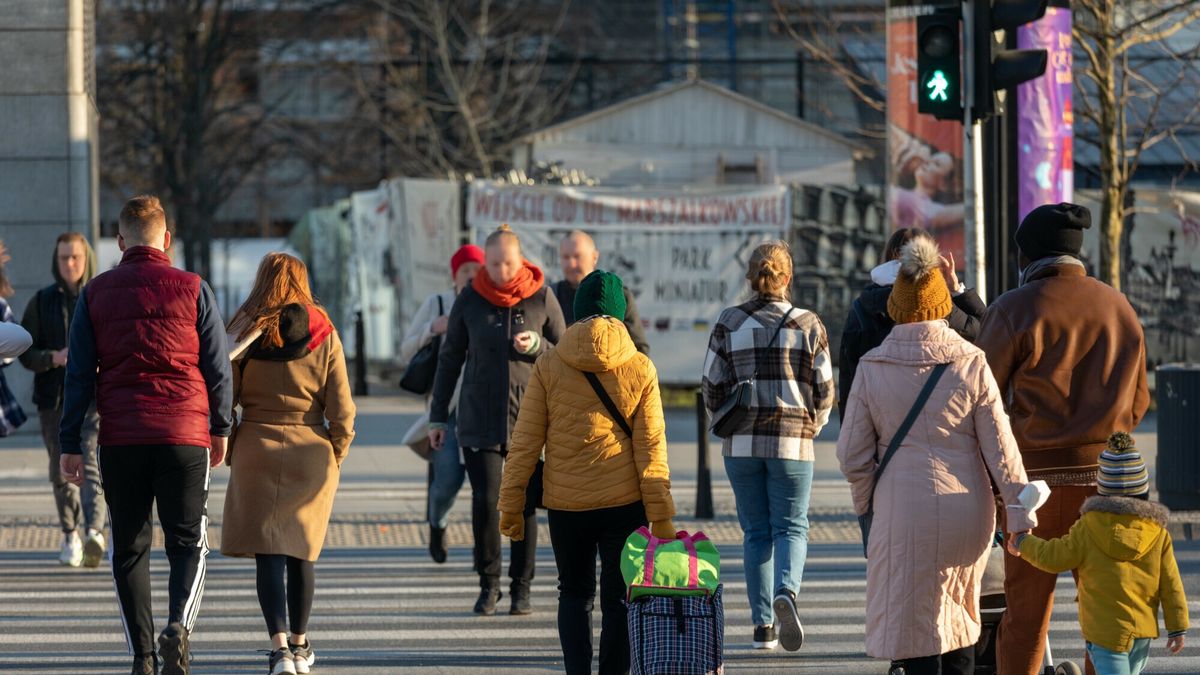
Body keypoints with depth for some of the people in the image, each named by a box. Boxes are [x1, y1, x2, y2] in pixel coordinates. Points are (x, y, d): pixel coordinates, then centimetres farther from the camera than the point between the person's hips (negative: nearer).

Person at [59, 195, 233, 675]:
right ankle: (178, 627, -19)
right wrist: (221, 429, 16)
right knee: (188, 542, 6)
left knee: (129, 549, 10)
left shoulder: (95, 294, 6)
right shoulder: (192, 289, 2)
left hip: (120, 438, 1)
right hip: (184, 434, -1)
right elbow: (218, 367, 3)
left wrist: (71, 443, 6)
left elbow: (79, 374, 4)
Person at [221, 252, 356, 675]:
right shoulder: (323, 335, -1)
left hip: (255, 449, -1)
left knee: (268, 551, -2)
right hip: (310, 451, 1)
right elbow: (342, 410, -2)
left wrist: (231, 454, 7)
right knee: (302, 551, 14)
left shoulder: (243, 333, -2)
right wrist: (336, 458, 9)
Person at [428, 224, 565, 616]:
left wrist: (538, 346, -14)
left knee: (525, 503, 0)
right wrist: (438, 416, 9)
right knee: (485, 499, -9)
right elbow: (450, 359, 10)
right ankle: (488, 583, 6)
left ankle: (521, 587, 10)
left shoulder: (542, 299, 0)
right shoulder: (469, 301, 2)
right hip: (480, 418, 0)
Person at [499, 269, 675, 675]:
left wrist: (511, 505, 5)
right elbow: (651, 447, -3)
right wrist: (661, 516, -1)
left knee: (574, 594, 14)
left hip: (565, 505, 1)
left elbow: (524, 443, -1)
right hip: (624, 503, -1)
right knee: (618, 599, 7)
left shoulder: (548, 368, -2)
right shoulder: (640, 370, -3)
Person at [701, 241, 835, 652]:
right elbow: (824, 390, 1)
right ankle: (786, 593, -23)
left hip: (741, 444, 1)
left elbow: (711, 387, 1)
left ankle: (764, 625, 8)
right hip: (793, 444, -1)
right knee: (791, 526, 6)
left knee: (756, 531, 10)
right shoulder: (808, 325, -1)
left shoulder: (729, 324, -1)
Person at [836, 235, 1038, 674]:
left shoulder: (872, 369, -4)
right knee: (960, 618, 18)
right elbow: (1000, 448, -3)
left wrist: (866, 505, 17)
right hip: (967, 510, 2)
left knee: (914, 623, 2)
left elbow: (852, 455, 0)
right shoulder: (971, 364, -3)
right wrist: (1021, 514, 2)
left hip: (903, 511, -2)